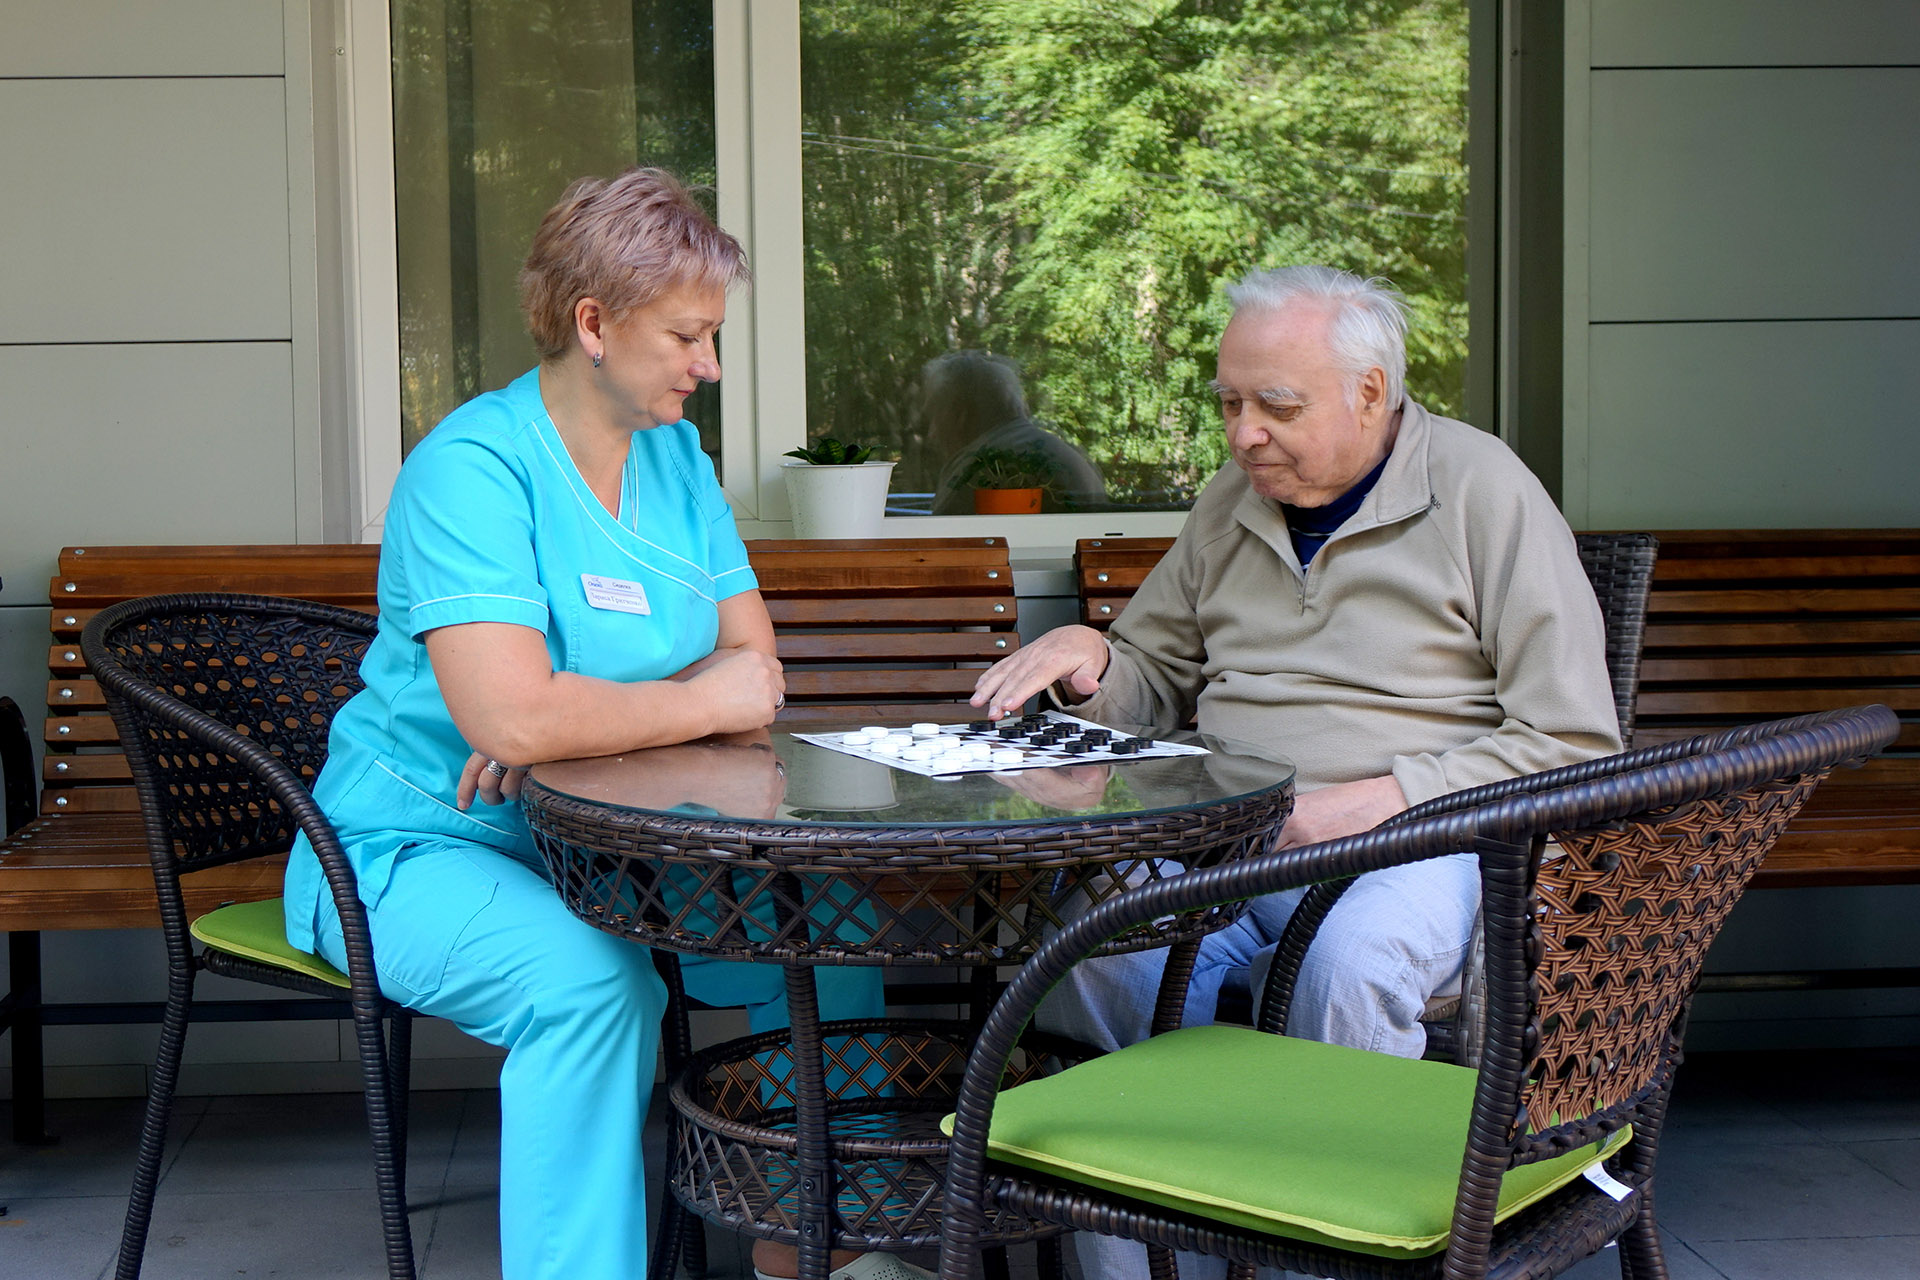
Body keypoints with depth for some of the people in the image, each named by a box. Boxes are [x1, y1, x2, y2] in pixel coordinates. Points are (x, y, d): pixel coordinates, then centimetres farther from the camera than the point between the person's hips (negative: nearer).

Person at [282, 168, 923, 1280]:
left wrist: (585, 721, -17)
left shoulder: (677, 455, 7)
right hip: (421, 848, -7)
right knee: (592, 980, -34)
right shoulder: (473, 467, -18)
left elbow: (755, 666, 2)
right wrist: (708, 699, -17)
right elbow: (509, 714, -32)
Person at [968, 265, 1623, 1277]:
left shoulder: (1482, 491, 0)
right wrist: (1091, 661, 4)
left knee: (1349, 958, -38)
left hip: (1412, 843, -4)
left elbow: (1571, 744, -5)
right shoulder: (1233, 500, 17)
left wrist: (1383, 798, -14)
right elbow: (1157, 680, 29)